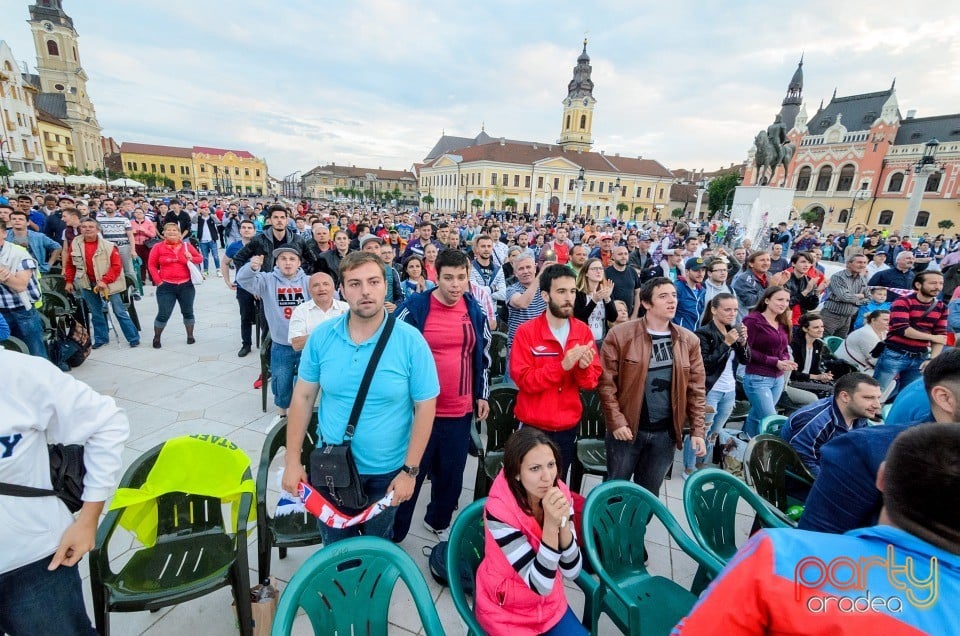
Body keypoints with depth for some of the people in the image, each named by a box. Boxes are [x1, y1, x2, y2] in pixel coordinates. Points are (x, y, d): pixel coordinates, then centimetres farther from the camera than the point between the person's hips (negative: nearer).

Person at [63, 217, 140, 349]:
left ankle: (133, 338, 3)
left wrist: (105, 281, -18)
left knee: (119, 312, -2)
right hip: (87, 284, 4)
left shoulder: (108, 246, -11)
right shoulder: (75, 244, 1)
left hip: (107, 284, -4)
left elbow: (117, 266, -13)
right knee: (96, 313, 14)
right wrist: (69, 281, 10)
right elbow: (70, 264, 12)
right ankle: (101, 338, 25)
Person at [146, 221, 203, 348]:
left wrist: (192, 258, -11)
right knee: (163, 314, 1)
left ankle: (190, 336, 26)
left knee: (188, 312, 12)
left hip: (186, 285, 2)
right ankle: (156, 338, 19)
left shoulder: (187, 246, 2)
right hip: (166, 286, -1)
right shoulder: (158, 247, -1)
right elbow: (151, 265, 2)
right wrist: (158, 281, -5)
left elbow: (200, 258, 10)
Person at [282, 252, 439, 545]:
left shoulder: (410, 340, -19)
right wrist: (292, 461, -1)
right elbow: (303, 397, -2)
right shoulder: (321, 336, -10)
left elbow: (425, 406, -14)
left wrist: (410, 470, -12)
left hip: (386, 472, -1)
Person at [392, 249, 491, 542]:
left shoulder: (475, 310, 2)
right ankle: (392, 533, 31)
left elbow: (484, 354, 12)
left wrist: (483, 395, 10)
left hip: (461, 411, 4)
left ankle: (438, 521, 43)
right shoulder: (414, 307, -11)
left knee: (451, 474, 18)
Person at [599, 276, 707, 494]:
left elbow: (696, 389, 6)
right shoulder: (620, 334, -11)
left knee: (649, 492, 19)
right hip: (627, 429, -3)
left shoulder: (689, 340, 3)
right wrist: (616, 422, -14)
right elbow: (606, 381, -10)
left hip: (666, 432, 4)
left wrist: (697, 430, 2)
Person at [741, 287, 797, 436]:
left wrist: (786, 362, -5)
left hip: (778, 379, 7)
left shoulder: (783, 323, 11)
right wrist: (775, 362, -16)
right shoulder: (753, 320, -11)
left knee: (756, 417, 16)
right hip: (757, 379, -7)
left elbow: (784, 349, 18)